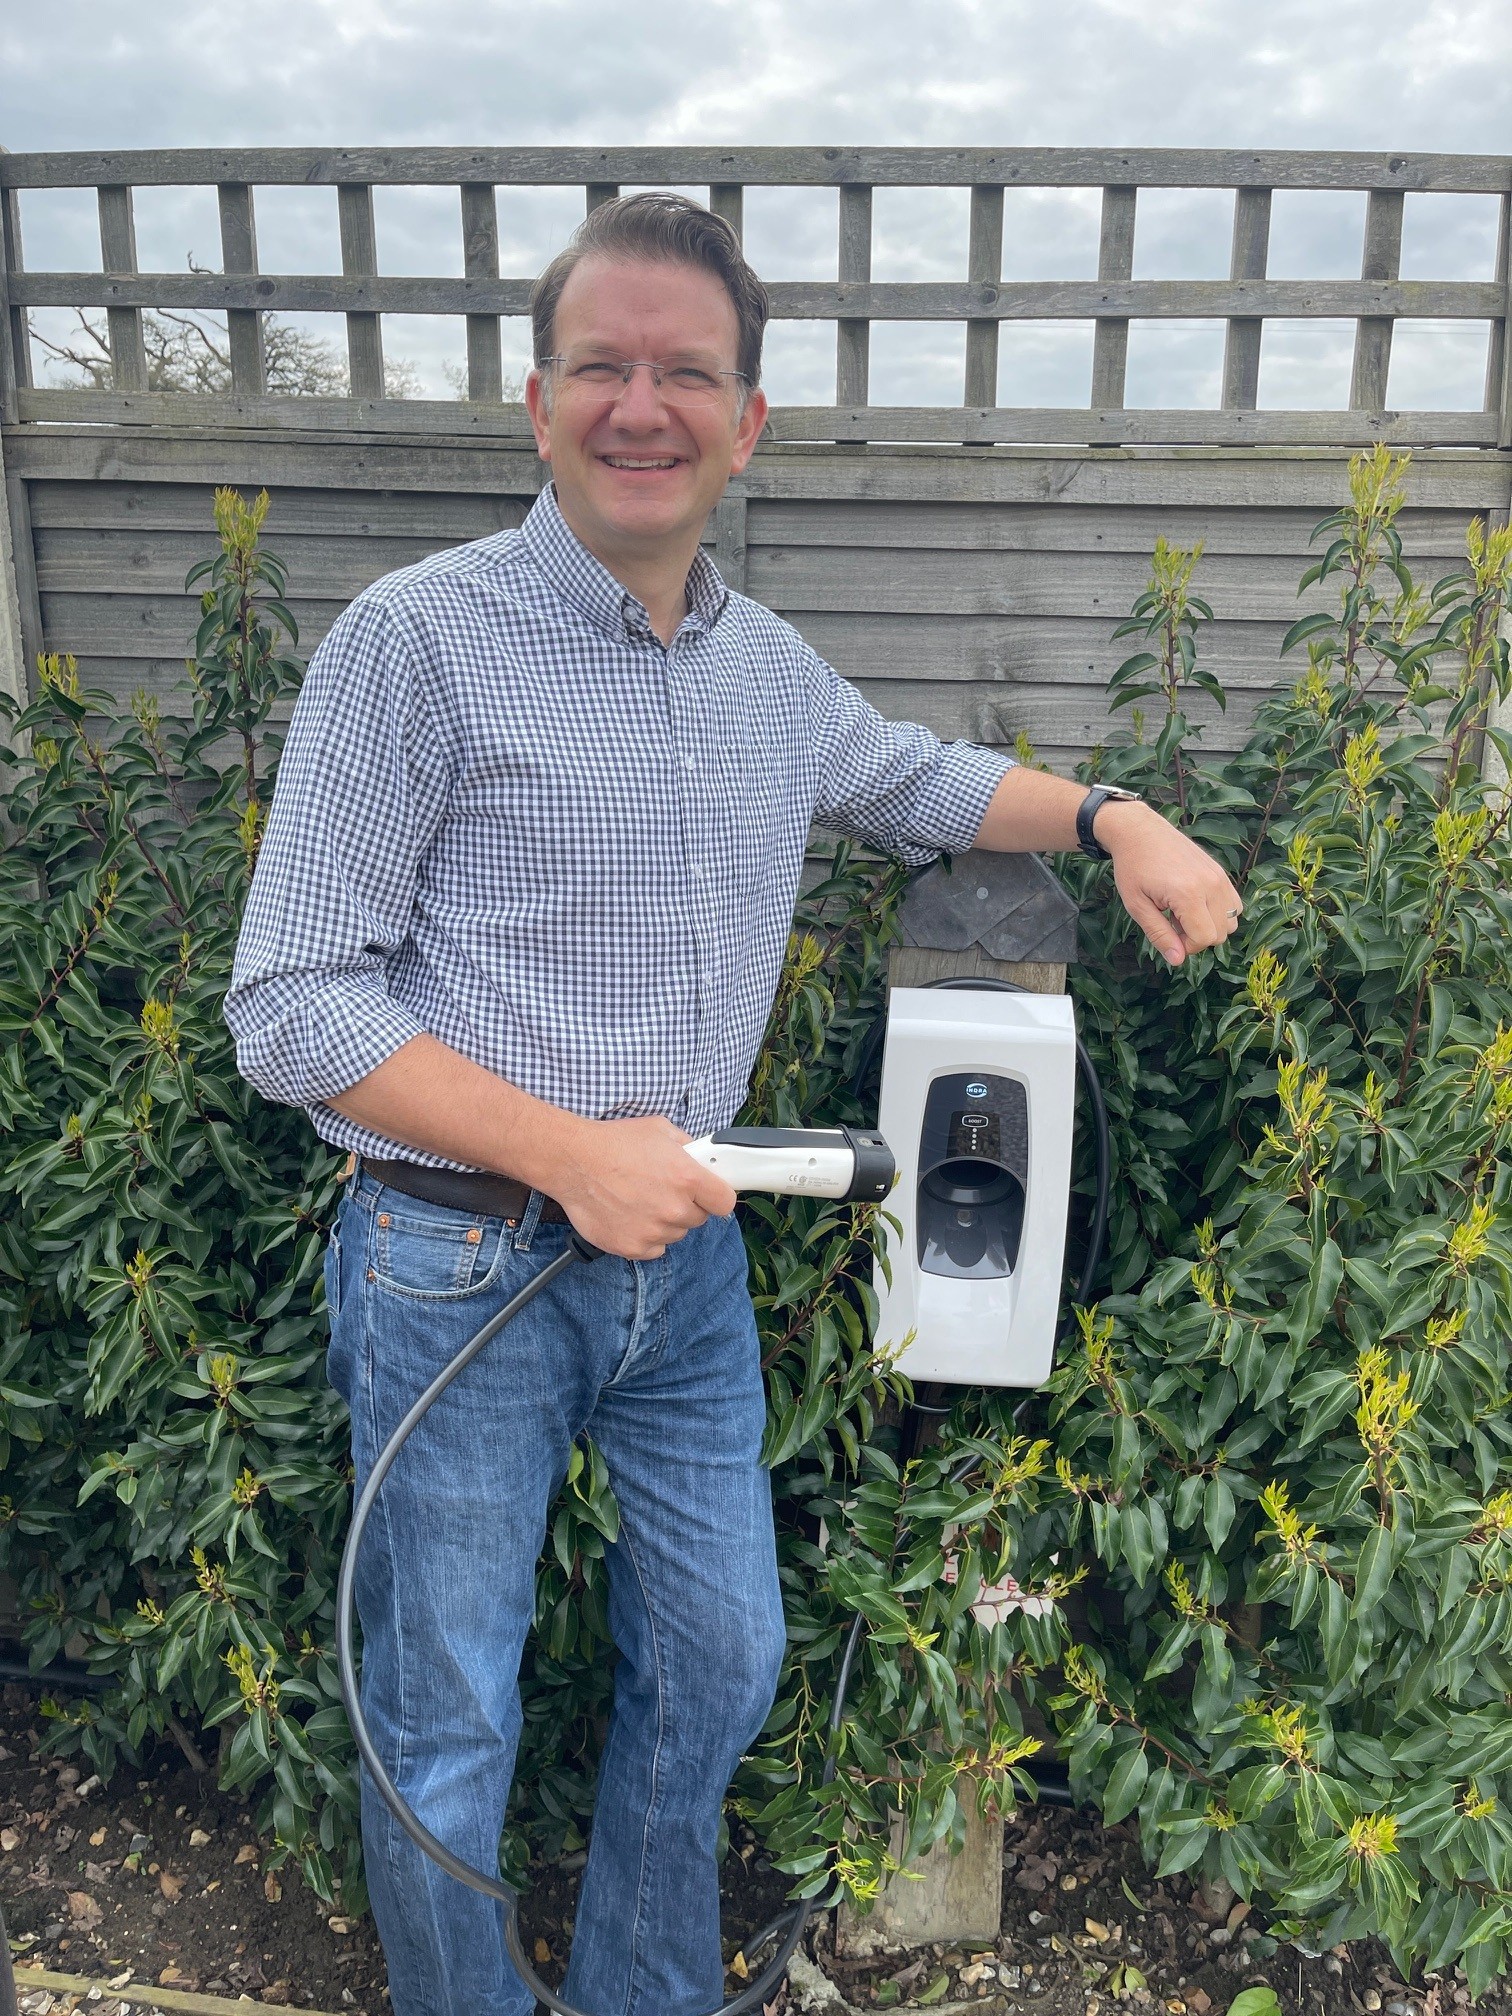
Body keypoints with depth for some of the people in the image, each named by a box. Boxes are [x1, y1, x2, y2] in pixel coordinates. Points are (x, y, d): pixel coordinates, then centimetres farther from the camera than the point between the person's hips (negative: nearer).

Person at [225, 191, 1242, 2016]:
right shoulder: (418, 639, -12)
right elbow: (287, 1006, -15)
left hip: (684, 1257, 6)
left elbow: (917, 780, 27)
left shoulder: (768, 668, 7)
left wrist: (1112, 817, 9)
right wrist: (571, 1151, -22)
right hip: (463, 1265, -5)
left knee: (721, 1668, 19)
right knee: (449, 1733, 11)